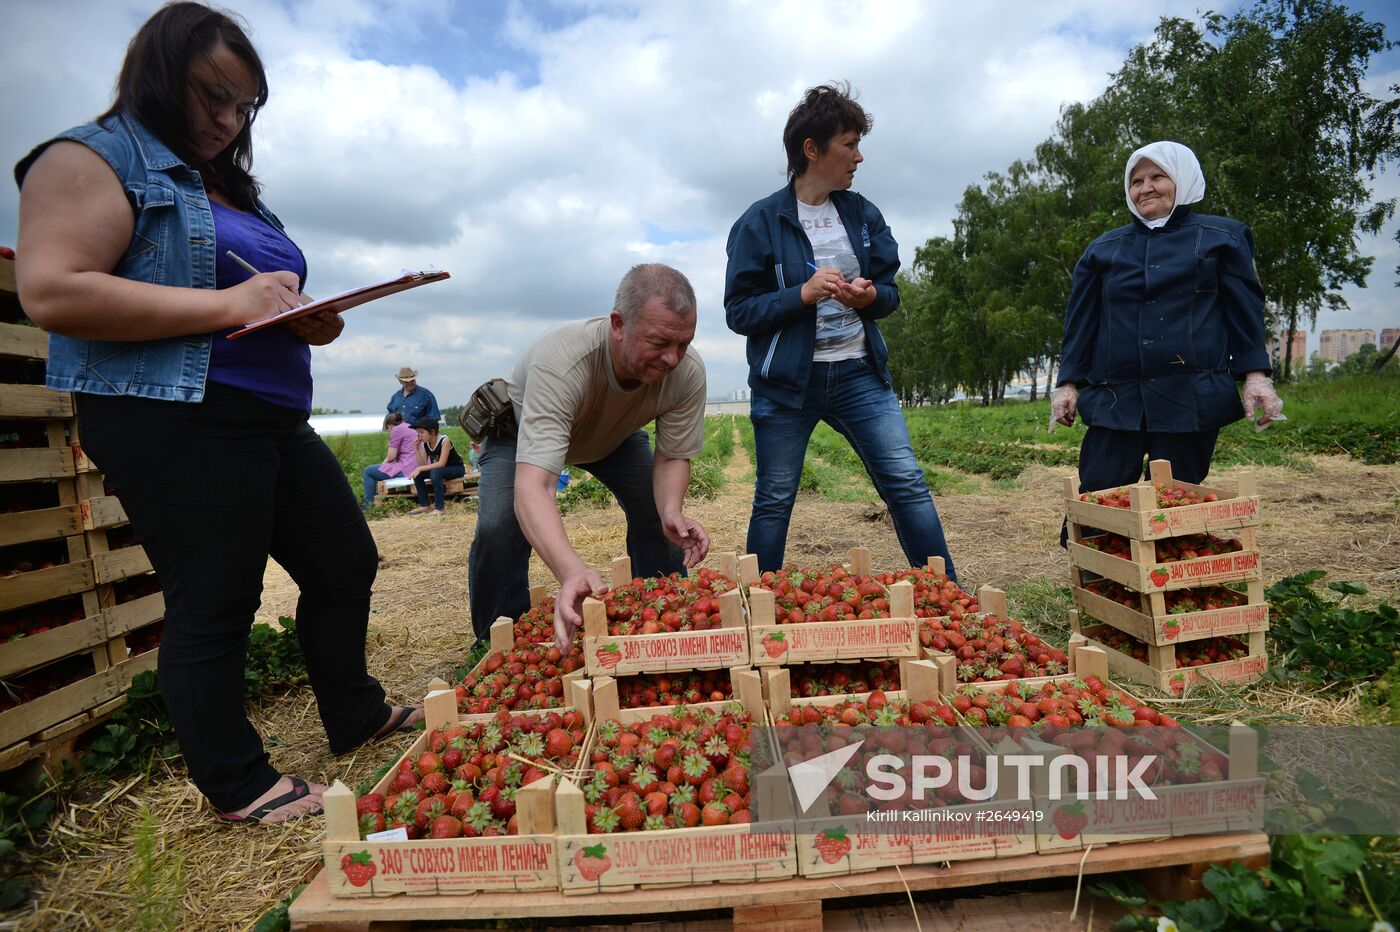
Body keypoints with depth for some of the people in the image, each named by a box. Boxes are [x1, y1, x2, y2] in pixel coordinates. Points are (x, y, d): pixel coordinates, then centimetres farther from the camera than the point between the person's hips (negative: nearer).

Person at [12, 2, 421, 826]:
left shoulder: (233, 192, 22)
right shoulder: (92, 159, -2)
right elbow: (51, 292, -17)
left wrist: (307, 317, 6)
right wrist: (229, 305, -19)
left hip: (275, 419, 9)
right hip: (175, 420, -9)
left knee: (346, 563, 13)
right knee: (214, 605, -2)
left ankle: (356, 715, 32)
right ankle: (239, 787, 16)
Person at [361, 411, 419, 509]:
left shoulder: (397, 429, -7)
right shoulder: (410, 427, 20)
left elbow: (391, 456, -10)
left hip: (405, 470, -10)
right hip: (415, 467, 10)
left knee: (368, 471, 5)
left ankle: (369, 505, 9)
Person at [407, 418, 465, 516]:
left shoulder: (444, 440, -24)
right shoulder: (425, 443, -4)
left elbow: (441, 463, -31)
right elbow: (423, 464, -9)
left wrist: (420, 468, -34)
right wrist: (416, 449, -19)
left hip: (456, 468, -7)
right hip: (439, 470, 7)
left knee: (435, 472, -34)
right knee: (417, 474, -12)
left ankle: (440, 508, -28)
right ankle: (425, 506, -6)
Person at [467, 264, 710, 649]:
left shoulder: (688, 372, -32)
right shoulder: (561, 361, -46)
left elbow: (673, 456, -18)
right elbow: (532, 486, -55)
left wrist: (672, 511, -40)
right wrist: (572, 571, -71)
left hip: (615, 432, 4)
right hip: (522, 427, -3)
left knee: (661, 513, -11)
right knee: (498, 526, -24)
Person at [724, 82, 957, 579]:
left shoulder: (863, 214, 9)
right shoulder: (761, 222, -5)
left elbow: (891, 291, 14)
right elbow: (738, 311, -7)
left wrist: (871, 296, -10)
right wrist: (802, 294, -21)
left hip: (858, 373, 4)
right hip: (785, 381, -3)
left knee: (908, 483, -2)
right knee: (773, 500, 5)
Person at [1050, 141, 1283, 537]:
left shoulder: (1222, 237, 12)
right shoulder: (1103, 249, 16)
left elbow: (1246, 310, 8)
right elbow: (1081, 322, 13)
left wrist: (1255, 374, -3)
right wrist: (1068, 383, 4)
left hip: (1191, 397, -1)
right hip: (1115, 399, 2)